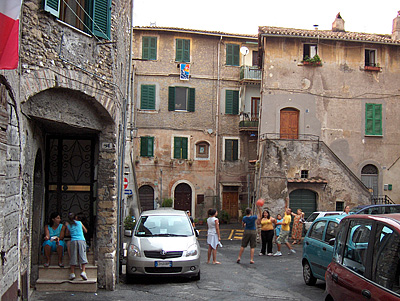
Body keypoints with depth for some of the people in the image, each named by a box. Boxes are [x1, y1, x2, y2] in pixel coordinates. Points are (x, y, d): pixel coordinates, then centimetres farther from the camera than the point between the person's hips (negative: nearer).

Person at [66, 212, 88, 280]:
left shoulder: (68, 225, 13)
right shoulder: (80, 223, 14)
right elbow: (85, 231, 23)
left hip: (73, 241, 1)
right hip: (81, 240, -1)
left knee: (73, 257, 4)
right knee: (82, 255, -4)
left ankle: (72, 273, -1)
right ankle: (83, 271, -18)